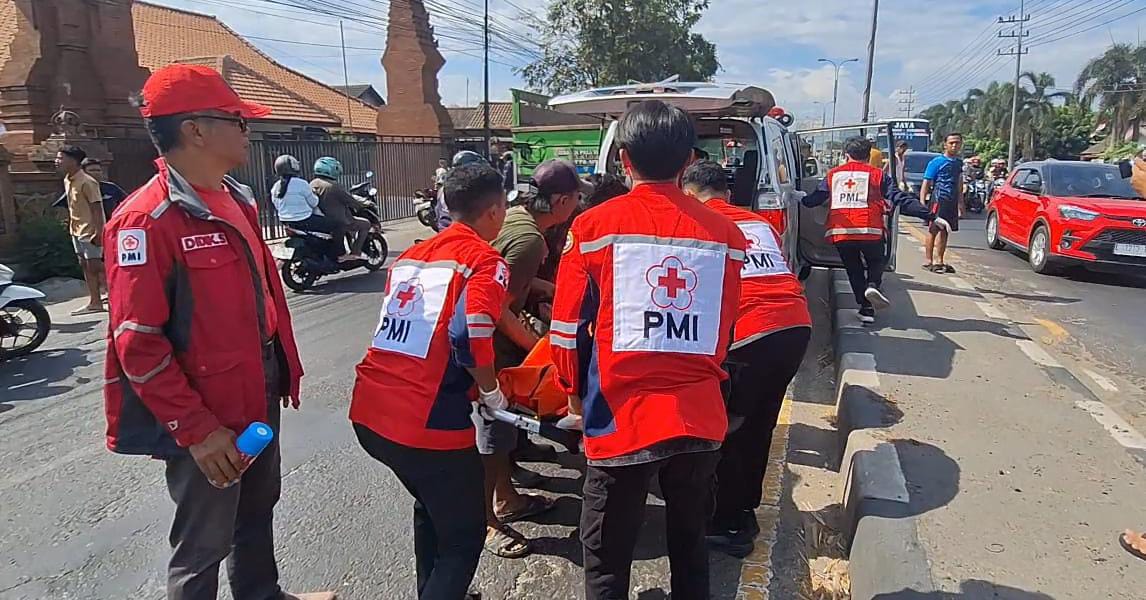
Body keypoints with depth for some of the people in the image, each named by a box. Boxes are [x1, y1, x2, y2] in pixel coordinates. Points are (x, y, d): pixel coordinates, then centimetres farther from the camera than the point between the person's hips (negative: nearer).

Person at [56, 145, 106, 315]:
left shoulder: (87, 182, -18)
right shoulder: (67, 181, 9)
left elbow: (97, 208, -20)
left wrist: (99, 232, -23)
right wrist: (70, 224, 18)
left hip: (90, 231, -9)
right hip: (77, 231, 9)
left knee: (94, 266, -6)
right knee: (85, 266, 11)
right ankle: (95, 302, 18)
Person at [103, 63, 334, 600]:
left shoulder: (236, 198, 7)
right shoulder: (148, 221, -20)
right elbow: (138, 345, -22)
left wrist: (285, 366, 15)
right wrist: (197, 428, -21)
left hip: (257, 395, 9)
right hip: (206, 413, -9)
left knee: (258, 507, 26)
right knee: (204, 544, 9)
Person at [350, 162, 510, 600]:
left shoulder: (410, 255, 16)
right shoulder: (485, 260, -6)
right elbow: (471, 338, -21)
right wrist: (493, 394, -4)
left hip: (370, 411, 8)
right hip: (428, 421, -8)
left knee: (430, 507, 30)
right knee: (463, 536, 12)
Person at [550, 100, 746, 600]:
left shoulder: (593, 226, -7)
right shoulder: (725, 233, 1)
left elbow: (567, 330, -2)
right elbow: (725, 331, 11)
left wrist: (574, 388, 17)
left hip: (621, 419, -3)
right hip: (701, 419, 3)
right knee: (690, 549, 23)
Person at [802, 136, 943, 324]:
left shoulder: (833, 174, 13)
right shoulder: (876, 174, 9)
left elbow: (814, 199, 14)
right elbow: (901, 199, 3)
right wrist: (932, 217, 5)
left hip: (840, 231, 1)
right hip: (870, 231, -1)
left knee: (854, 269, 17)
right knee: (876, 261, 22)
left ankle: (866, 308, 11)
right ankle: (873, 285, -8)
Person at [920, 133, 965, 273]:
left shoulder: (959, 163, 14)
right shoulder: (936, 162, -5)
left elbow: (959, 185, 22)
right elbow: (926, 184, -8)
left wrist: (960, 203, 20)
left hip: (952, 201, 6)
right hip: (938, 199, -6)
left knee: (944, 231, 9)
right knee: (933, 230, -3)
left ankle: (940, 261, 16)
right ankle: (929, 261, 2)